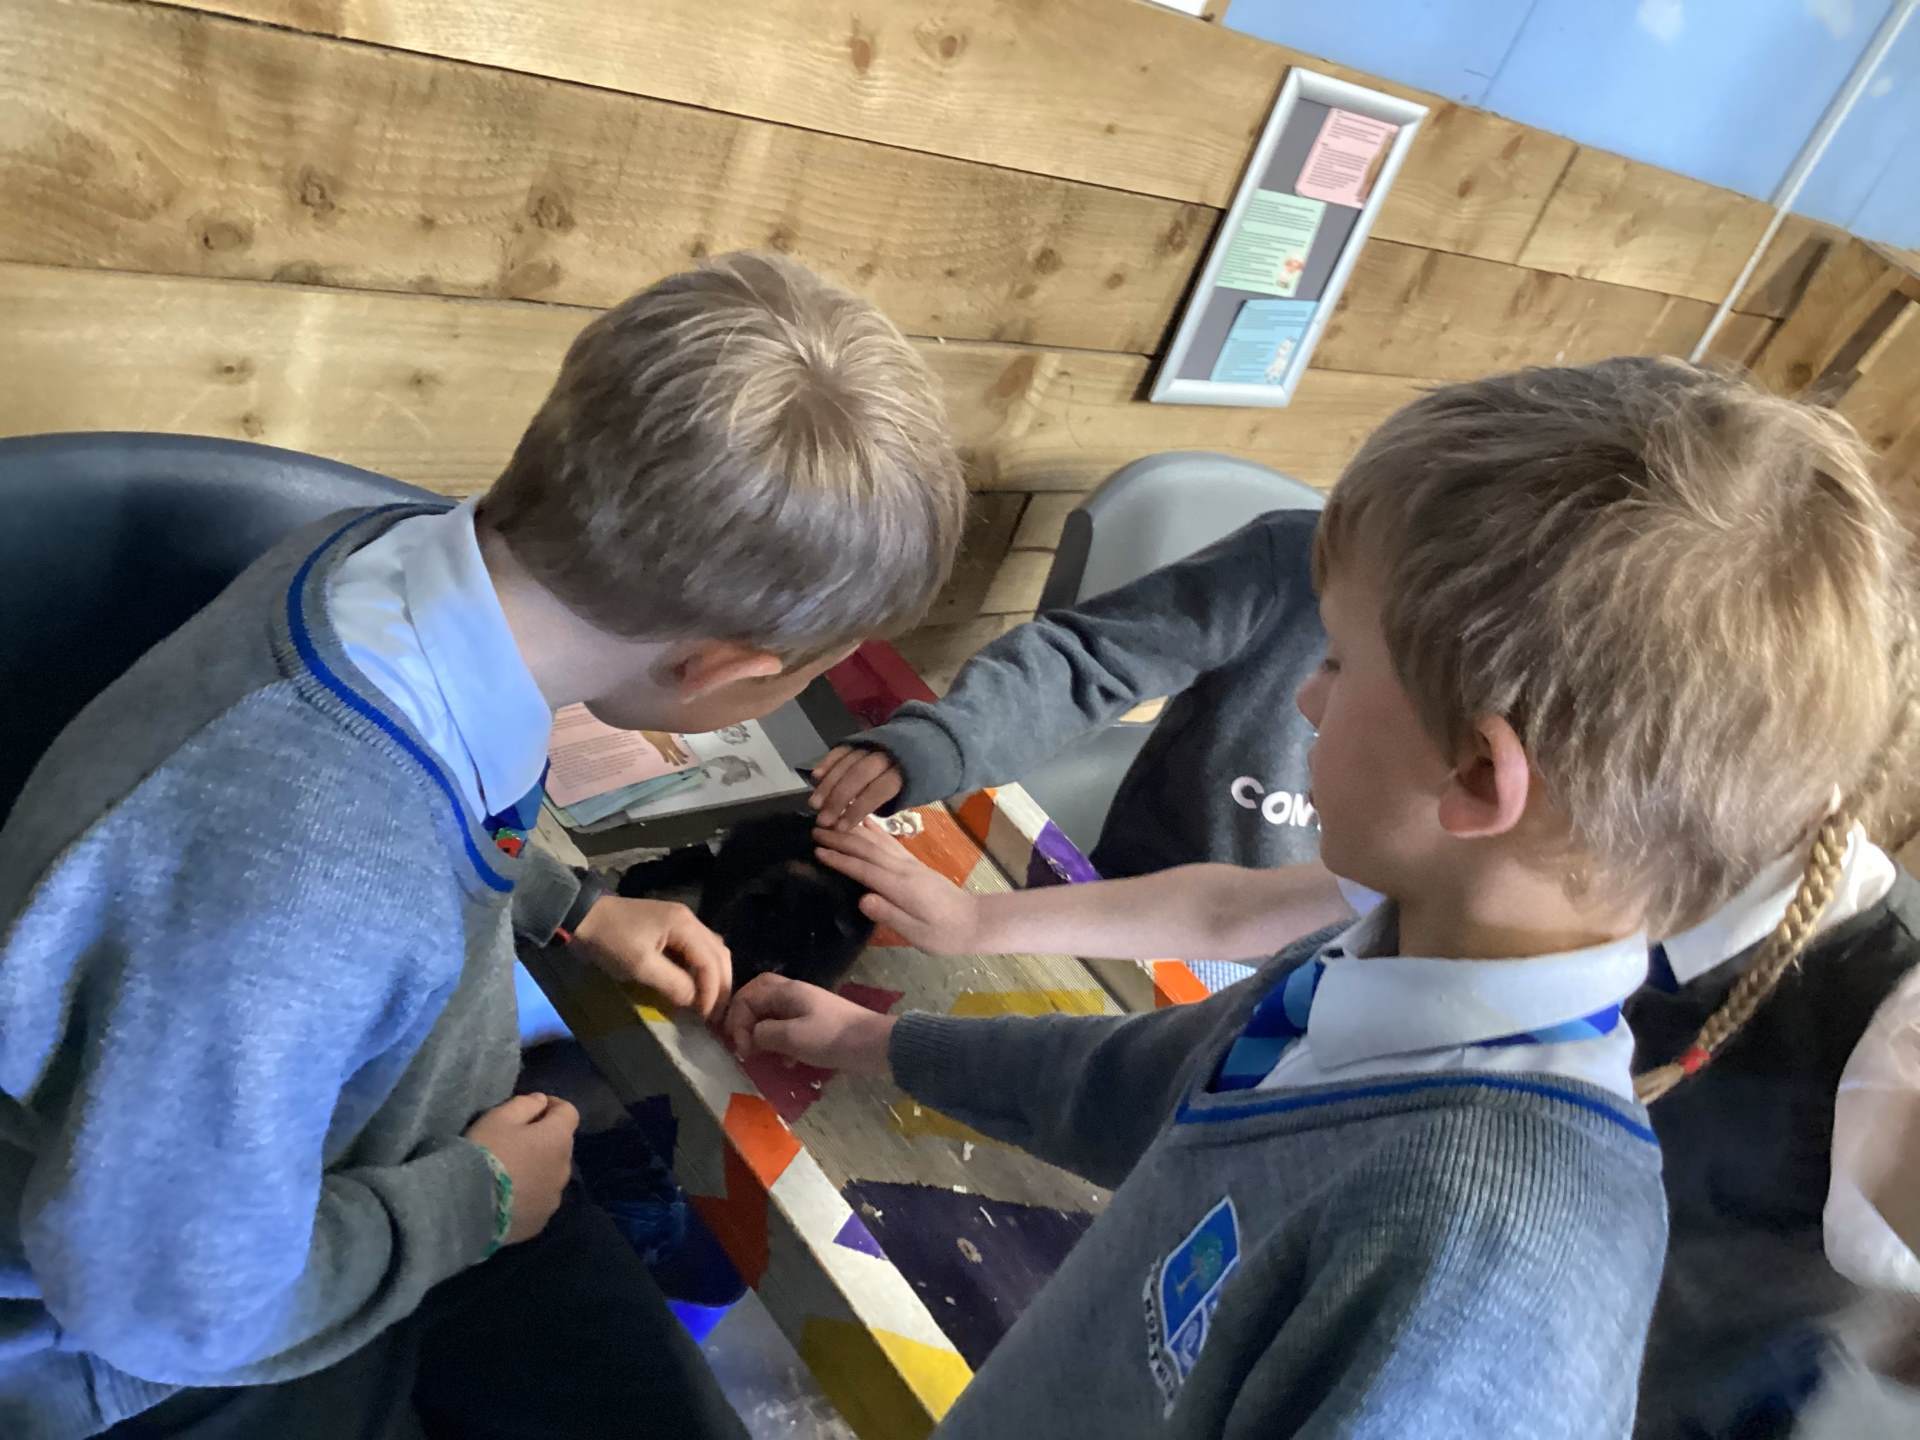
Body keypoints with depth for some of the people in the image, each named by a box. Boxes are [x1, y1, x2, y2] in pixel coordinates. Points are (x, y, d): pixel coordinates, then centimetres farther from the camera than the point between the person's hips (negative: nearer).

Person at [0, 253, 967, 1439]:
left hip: (403, 1148, 6)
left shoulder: (415, 550, -18)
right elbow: (170, 1298, -26)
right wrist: (478, 1199, -13)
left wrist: (572, 913, 5)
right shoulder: (308, 901, -43)